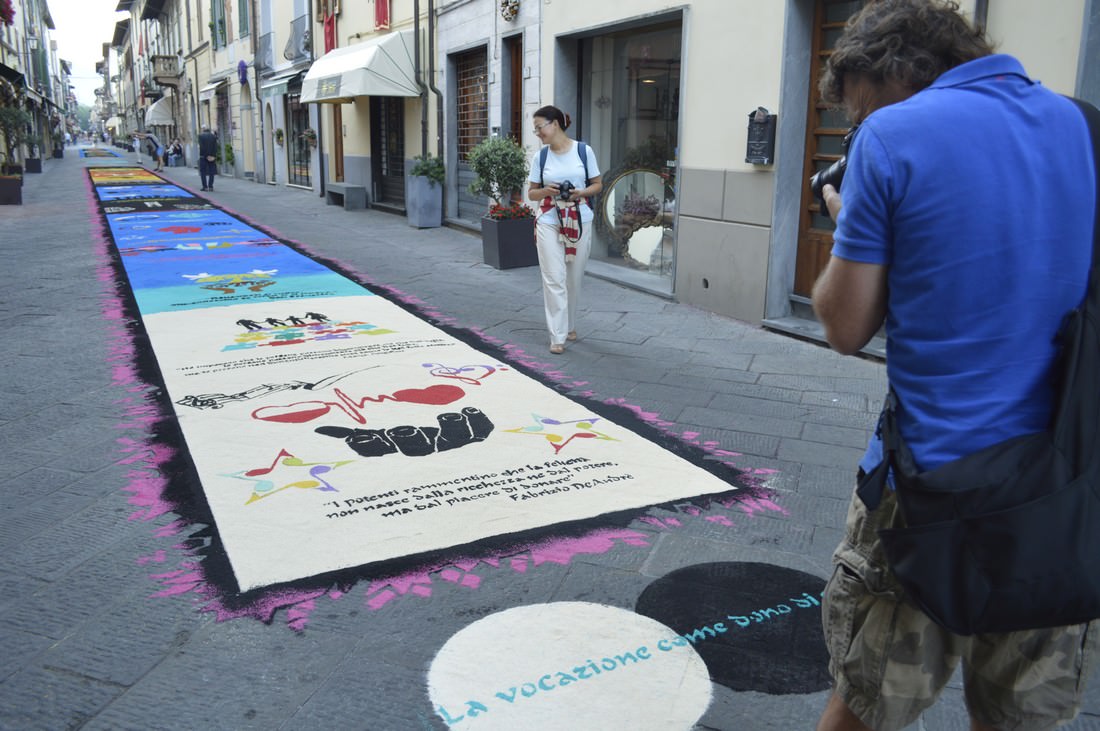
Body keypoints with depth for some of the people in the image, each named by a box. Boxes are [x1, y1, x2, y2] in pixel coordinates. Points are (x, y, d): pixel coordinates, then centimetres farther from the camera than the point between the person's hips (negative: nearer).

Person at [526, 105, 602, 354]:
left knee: (574, 278, 11)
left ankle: (570, 325, 32)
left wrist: (581, 192, -14)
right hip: (549, 223, 0)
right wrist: (545, 191, -14)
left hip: (580, 222, 0)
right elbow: (531, 193, 8)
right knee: (554, 279, -6)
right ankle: (557, 337, -4)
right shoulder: (540, 156, 2)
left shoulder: (584, 151, -2)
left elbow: (598, 184, 6)